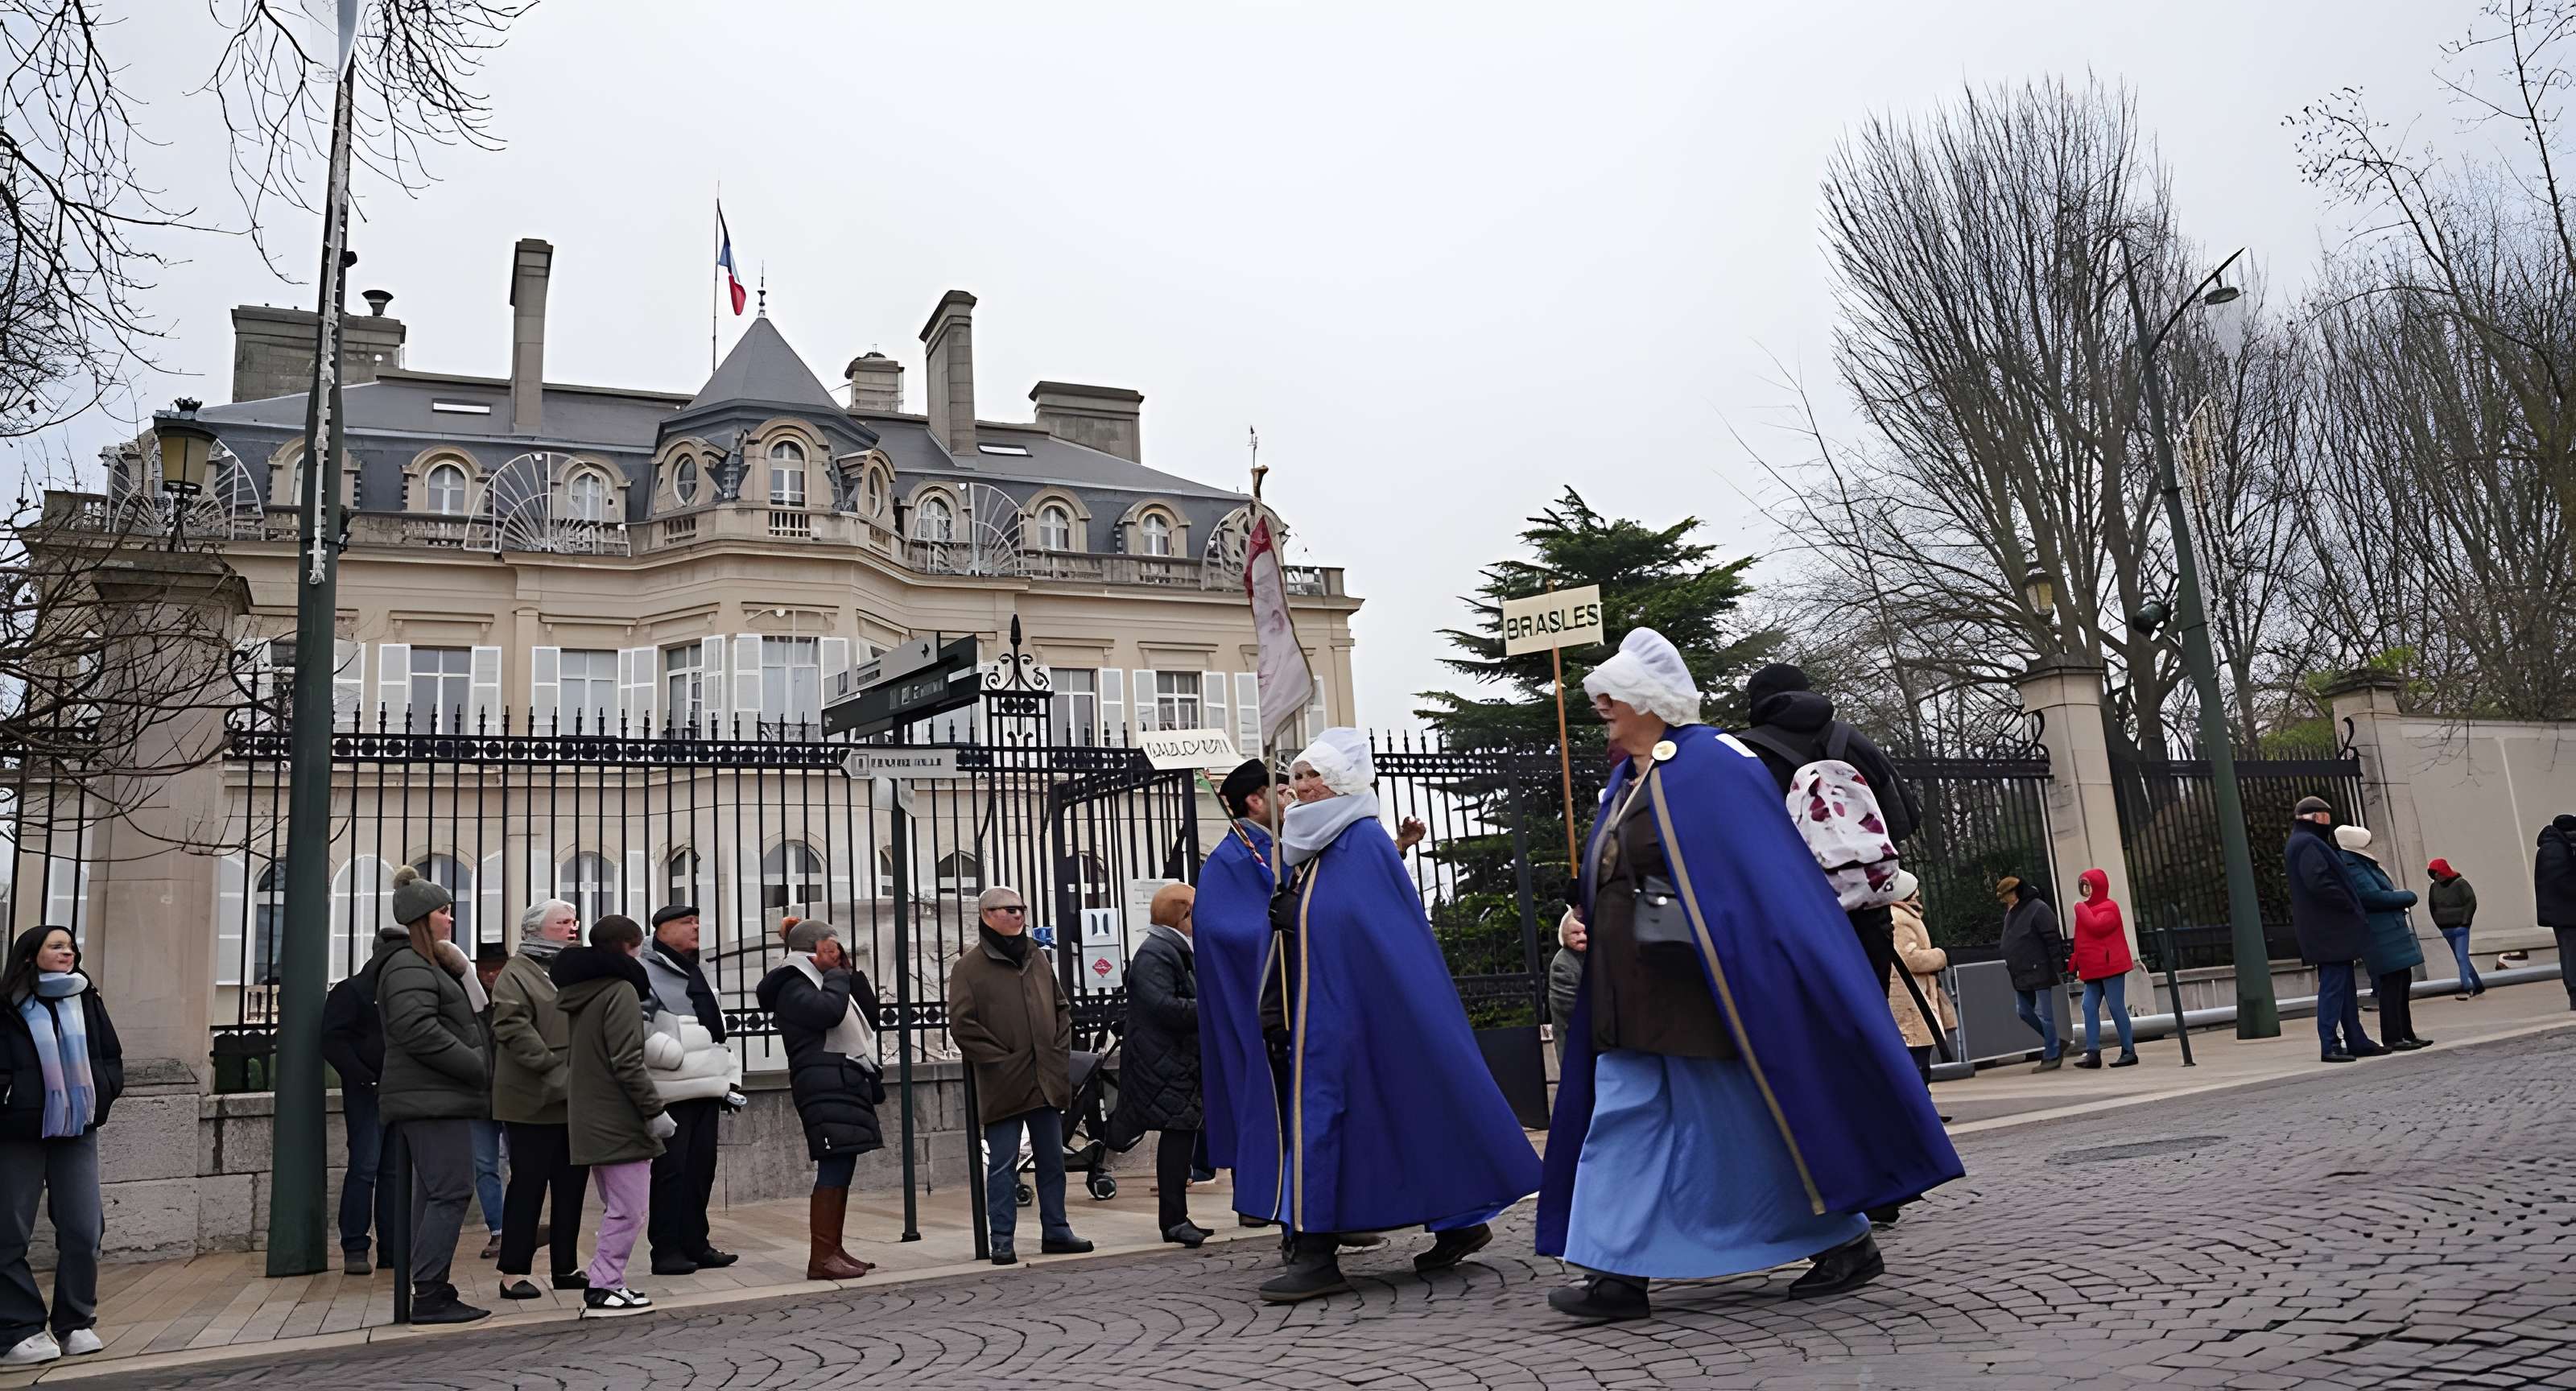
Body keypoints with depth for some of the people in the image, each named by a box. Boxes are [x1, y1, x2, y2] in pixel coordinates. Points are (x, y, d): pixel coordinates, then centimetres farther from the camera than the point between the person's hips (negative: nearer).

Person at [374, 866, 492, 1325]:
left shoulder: (428, 965, 22)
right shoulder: (409, 968, -12)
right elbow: (419, 1031, -23)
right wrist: (478, 1066, -19)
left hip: (434, 1099, 11)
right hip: (433, 1100, -11)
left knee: (433, 1195, 12)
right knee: (451, 1192, -11)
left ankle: (428, 1290, 17)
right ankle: (428, 1295, -9)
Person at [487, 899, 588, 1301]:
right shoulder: (517, 973, -4)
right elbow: (513, 1029, -17)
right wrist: (554, 1071, -21)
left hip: (577, 1100, 7)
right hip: (535, 1101, -7)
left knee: (572, 1184, 10)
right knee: (528, 1184, -2)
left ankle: (566, 1266, 19)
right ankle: (513, 1271, 8)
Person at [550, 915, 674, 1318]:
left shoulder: (579, 991, 14)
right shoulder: (621, 990, -14)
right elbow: (627, 1063, -20)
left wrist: (648, 1042, 16)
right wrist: (654, 1111, -15)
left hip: (589, 1120, 9)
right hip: (620, 1122, -9)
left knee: (616, 1208, 18)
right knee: (627, 1210, -3)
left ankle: (605, 1284, 20)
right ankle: (604, 1290, -3)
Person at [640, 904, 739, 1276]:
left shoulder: (696, 974, 20)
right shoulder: (647, 973, -9)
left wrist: (730, 1078, 22)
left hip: (706, 1088, 9)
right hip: (673, 1090, -9)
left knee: (702, 1167, 11)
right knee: (671, 1169, -6)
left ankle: (695, 1244, 18)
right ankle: (666, 1250, 1)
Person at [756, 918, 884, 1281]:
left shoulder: (819, 982, 26)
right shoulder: (794, 986, -4)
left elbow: (872, 1017, 20)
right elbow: (829, 1010, -25)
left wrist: (850, 973, 14)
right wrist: (838, 975, -6)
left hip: (845, 1083, 10)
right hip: (825, 1084, -10)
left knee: (842, 1169, 9)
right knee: (833, 1169, -14)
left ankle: (833, 1250, 13)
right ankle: (821, 1257, -14)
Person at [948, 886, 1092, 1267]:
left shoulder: (1037, 958, 13)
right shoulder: (969, 966, -5)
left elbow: (1062, 1009, 19)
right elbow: (962, 1025, -11)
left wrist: (1060, 1053, 7)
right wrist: (1000, 1060, -13)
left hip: (1047, 1081, 6)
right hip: (1003, 1085, -5)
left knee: (1052, 1159, 12)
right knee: (1003, 1163, 0)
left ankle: (1056, 1231, 22)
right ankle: (1002, 1241, 9)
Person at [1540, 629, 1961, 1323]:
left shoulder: (1712, 765, -11)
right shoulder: (1628, 781, 15)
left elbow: (1766, 875, -15)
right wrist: (1584, 931, 6)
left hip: (1701, 989, -9)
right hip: (1632, 996, 9)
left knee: (1751, 1122, 1)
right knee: (1622, 1120, 4)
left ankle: (1845, 1242, 19)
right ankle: (1617, 1272, 7)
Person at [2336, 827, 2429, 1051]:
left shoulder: (2362, 864, 16)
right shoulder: (2351, 867, -17)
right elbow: (2374, 896, -22)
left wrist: (2399, 896, 2)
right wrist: (2408, 896, -9)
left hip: (2392, 933, 11)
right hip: (2382, 937, -11)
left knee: (2403, 982, 15)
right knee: (2391, 983, -8)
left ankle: (2407, 1034, 22)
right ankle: (2392, 1038, -4)